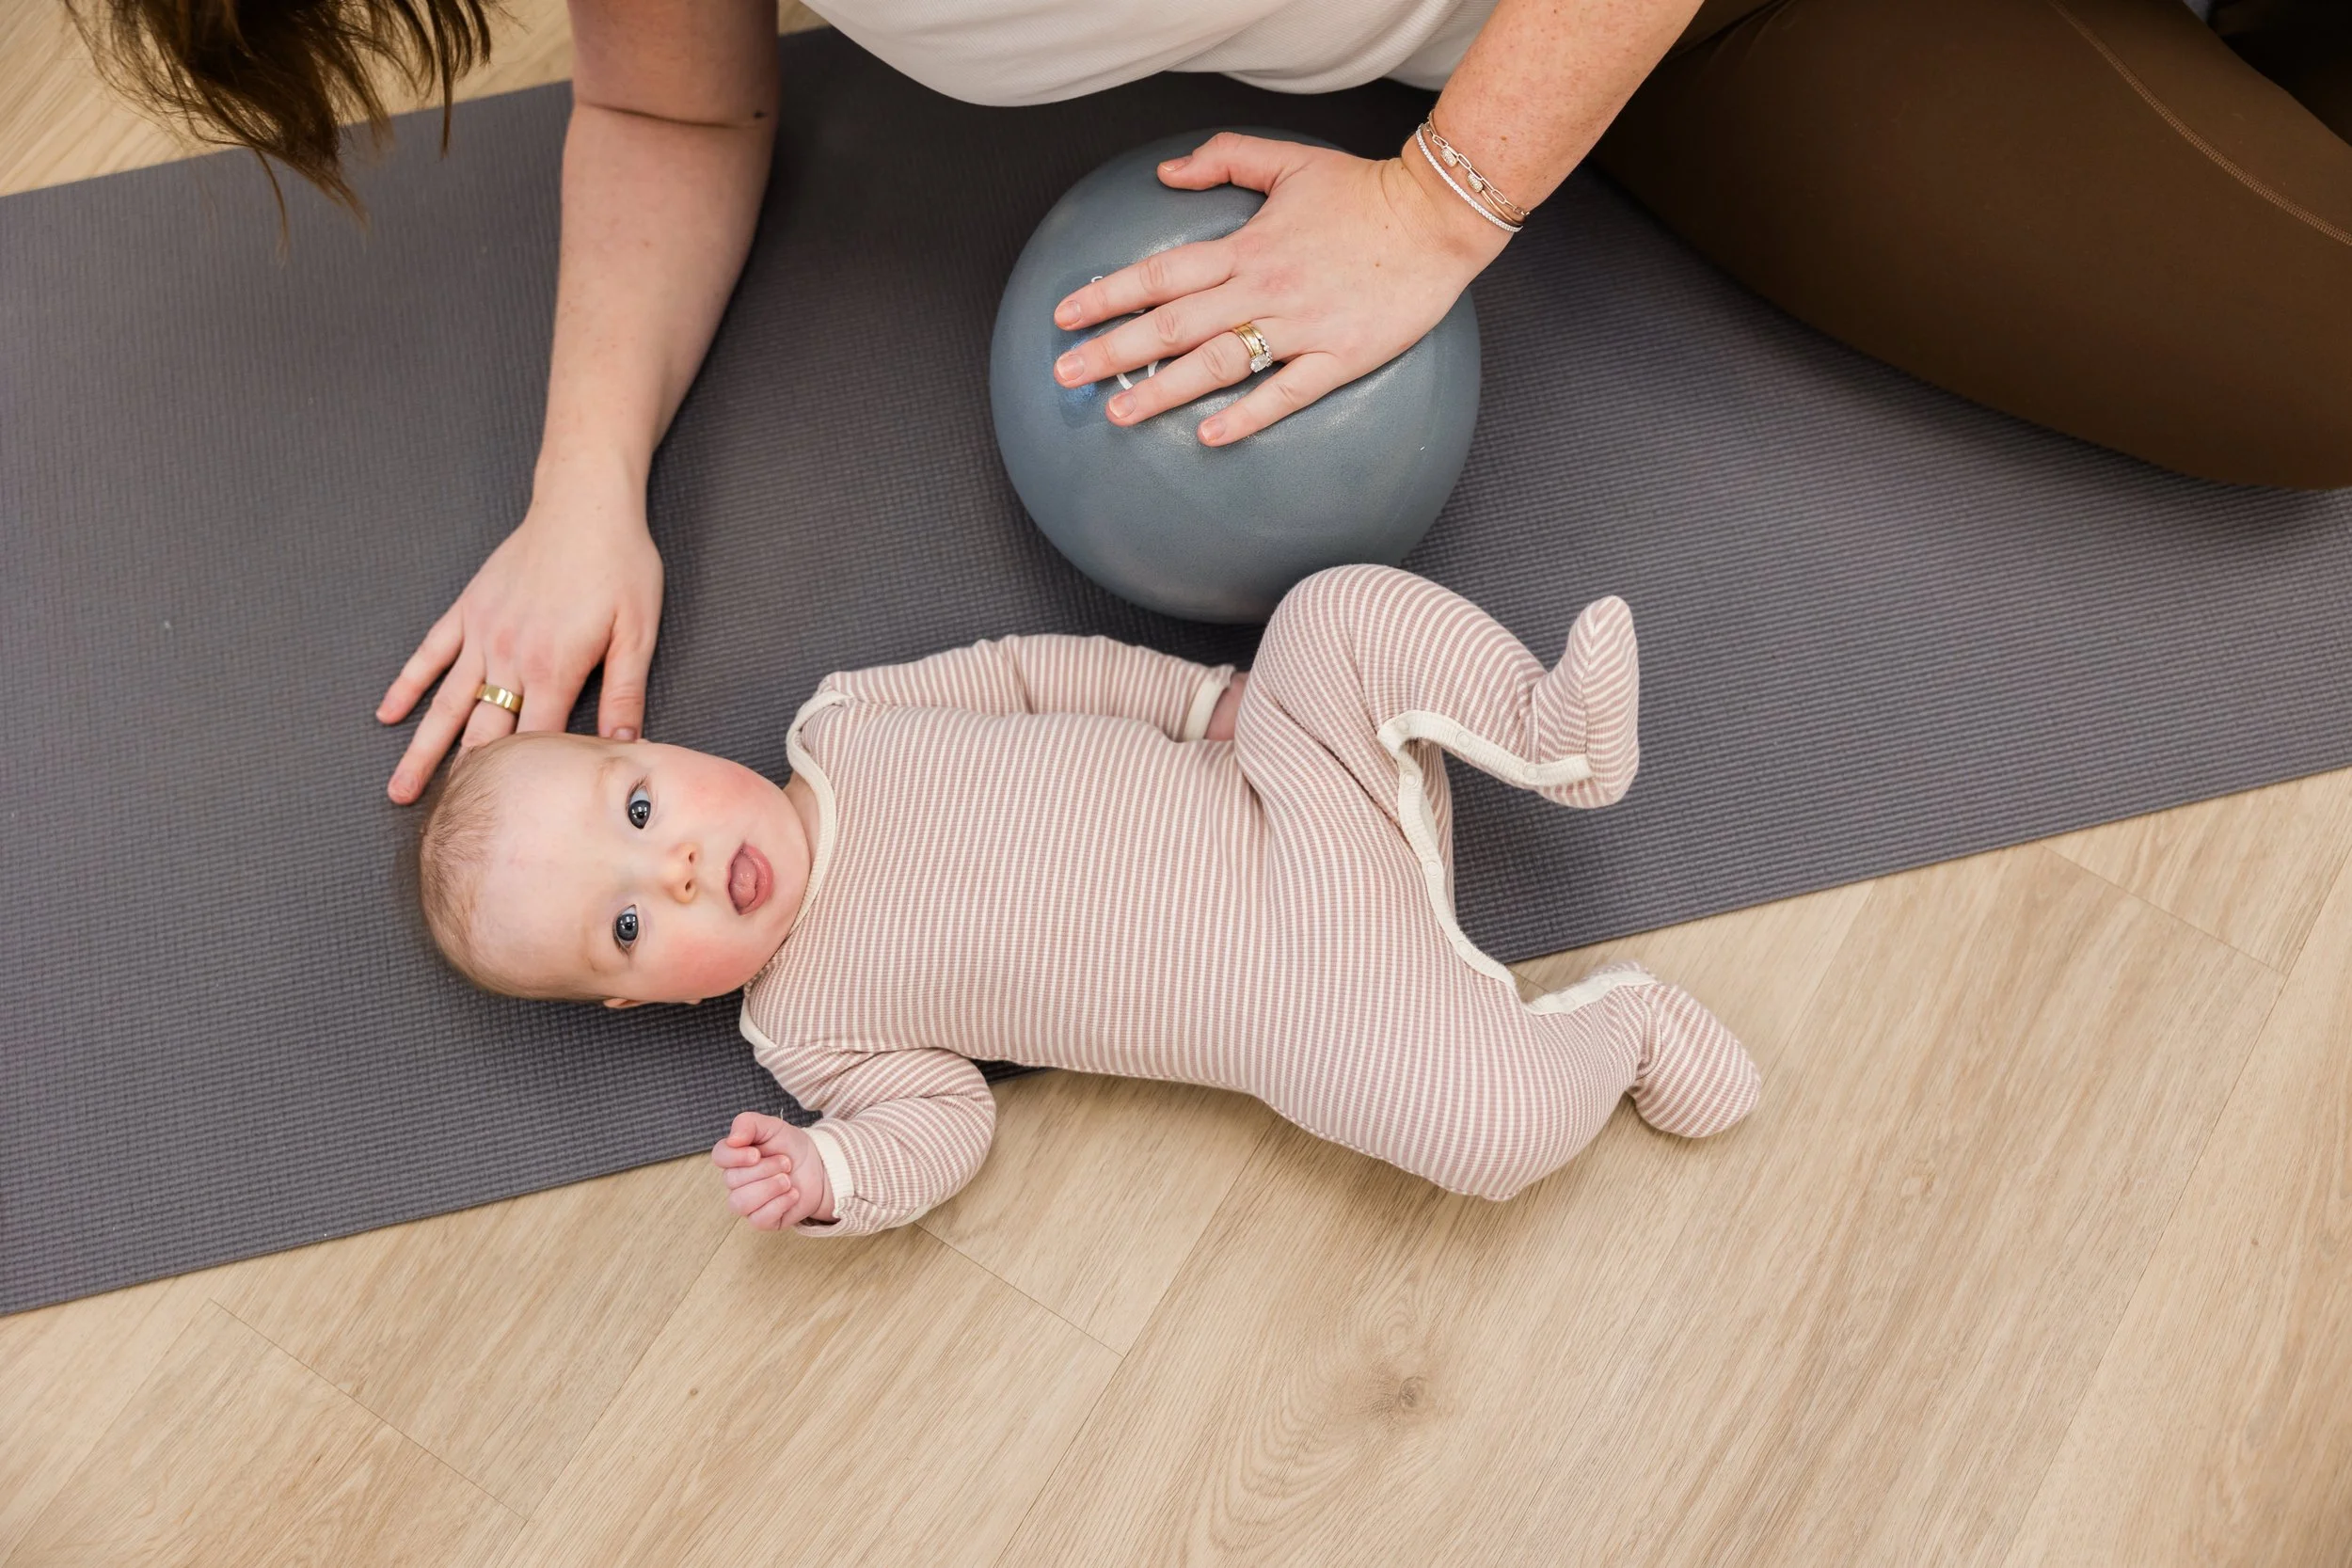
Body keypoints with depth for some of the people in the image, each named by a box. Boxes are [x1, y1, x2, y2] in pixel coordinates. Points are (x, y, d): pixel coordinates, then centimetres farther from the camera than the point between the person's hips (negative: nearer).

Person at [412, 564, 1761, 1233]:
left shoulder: (845, 720, 3)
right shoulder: (809, 1024, -4)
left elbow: (1035, 673, 10)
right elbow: (942, 1121, -3)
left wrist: (1210, 697, 2)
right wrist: (826, 1176, -23)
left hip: (1280, 799, 4)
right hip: (1298, 997, -4)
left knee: (1345, 609, -14)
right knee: (1483, 1124, -25)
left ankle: (1550, 735, -4)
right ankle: (1616, 1023, 3)